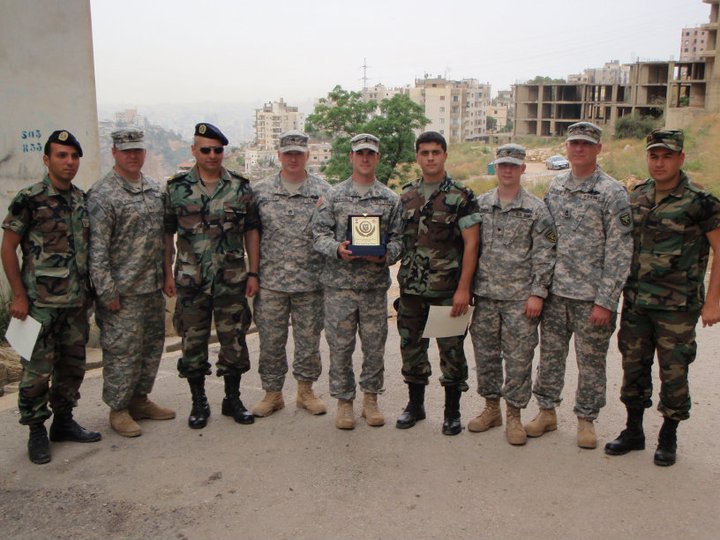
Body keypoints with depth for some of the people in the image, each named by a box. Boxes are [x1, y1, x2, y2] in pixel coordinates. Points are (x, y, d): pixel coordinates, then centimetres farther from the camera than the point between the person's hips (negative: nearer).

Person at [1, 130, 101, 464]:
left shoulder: (83, 199, 9)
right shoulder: (29, 199, -8)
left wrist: (89, 289, 13)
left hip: (76, 302, 6)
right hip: (41, 302, -6)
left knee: (73, 366, 13)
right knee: (37, 369, 1)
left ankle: (64, 421, 28)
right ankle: (36, 432, 16)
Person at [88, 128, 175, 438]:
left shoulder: (155, 189, 11)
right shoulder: (102, 195, -11)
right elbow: (97, 249, -14)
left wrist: (165, 274, 15)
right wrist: (107, 292, -17)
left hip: (153, 286, 7)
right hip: (123, 290, -7)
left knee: (152, 346, 15)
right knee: (123, 351, 1)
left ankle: (139, 399, 30)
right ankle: (118, 409, 16)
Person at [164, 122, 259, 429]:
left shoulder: (240, 187, 3)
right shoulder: (177, 188, 2)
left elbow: (251, 232, 6)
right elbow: (167, 234, 5)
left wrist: (253, 273, 0)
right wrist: (168, 273, -1)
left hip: (232, 280, 1)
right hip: (191, 280, 0)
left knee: (234, 340, 7)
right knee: (193, 341, 7)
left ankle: (233, 399, 23)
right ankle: (198, 403, 21)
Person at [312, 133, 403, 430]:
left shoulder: (391, 199, 9)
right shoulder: (333, 195, 6)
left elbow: (398, 237, 7)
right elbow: (319, 233, 2)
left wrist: (386, 255, -13)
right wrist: (337, 249, -17)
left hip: (376, 284, 1)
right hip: (339, 283, -1)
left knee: (375, 344, 7)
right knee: (340, 345, 4)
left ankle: (371, 399, 24)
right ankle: (344, 401, 18)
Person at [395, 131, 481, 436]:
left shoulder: (460, 196, -5)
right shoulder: (407, 196, 10)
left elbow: (471, 244, -9)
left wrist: (464, 289, -15)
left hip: (448, 290, -4)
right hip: (411, 287, 5)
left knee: (451, 349, 4)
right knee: (411, 345, 12)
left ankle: (452, 411, 17)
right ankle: (415, 404, 27)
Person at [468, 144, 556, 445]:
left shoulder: (536, 209, -2)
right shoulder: (479, 205, 7)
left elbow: (544, 256, -4)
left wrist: (537, 294, -10)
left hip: (520, 297, -3)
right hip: (484, 295, 3)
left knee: (518, 358, 2)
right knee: (485, 353, 11)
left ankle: (514, 415, 16)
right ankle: (491, 408, 27)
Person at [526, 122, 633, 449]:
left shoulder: (612, 193, -8)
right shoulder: (555, 187, 8)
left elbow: (619, 252, -11)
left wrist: (605, 301, -15)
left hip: (591, 296, -5)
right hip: (555, 291, 5)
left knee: (591, 361, 7)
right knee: (550, 354, 13)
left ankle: (586, 419, 23)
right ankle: (547, 411, 28)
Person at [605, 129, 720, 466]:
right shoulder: (636, 197, 6)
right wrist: (619, 288, 11)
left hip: (677, 306, -4)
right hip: (635, 302, 5)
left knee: (673, 372, 5)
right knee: (633, 366, 12)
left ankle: (668, 438, 22)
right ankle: (633, 431, 27)